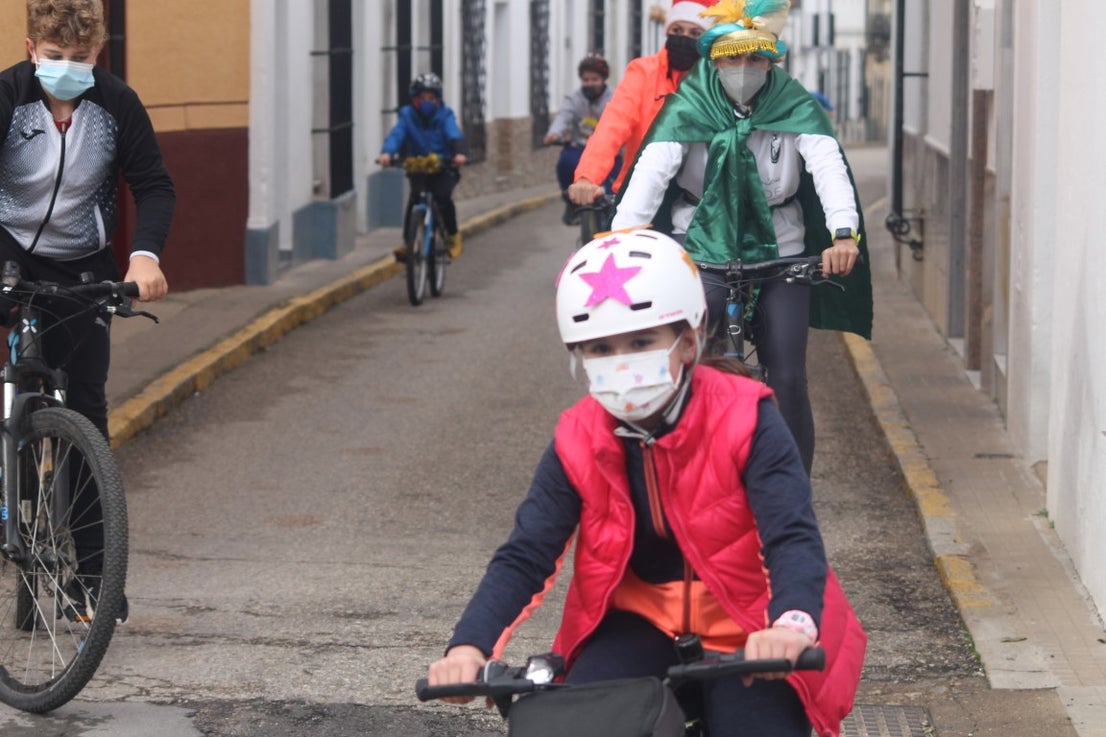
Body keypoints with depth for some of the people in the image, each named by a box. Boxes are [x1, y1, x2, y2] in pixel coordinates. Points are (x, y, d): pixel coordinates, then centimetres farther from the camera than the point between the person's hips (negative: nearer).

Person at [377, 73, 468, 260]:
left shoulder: (445, 115, -8)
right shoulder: (407, 116, -5)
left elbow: (455, 135, -24)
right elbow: (396, 135, -21)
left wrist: (460, 153, -46)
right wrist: (387, 153, -42)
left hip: (443, 168, -1)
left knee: (443, 197, -23)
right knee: (415, 197, -22)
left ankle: (453, 235, 0)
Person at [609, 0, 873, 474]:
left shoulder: (796, 107, -5)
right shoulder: (688, 107, -7)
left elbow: (828, 165, -20)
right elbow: (652, 168, -21)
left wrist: (844, 233, -39)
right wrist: (622, 235, -37)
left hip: (779, 259, 1)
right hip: (703, 256, -1)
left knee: (788, 381, -3)